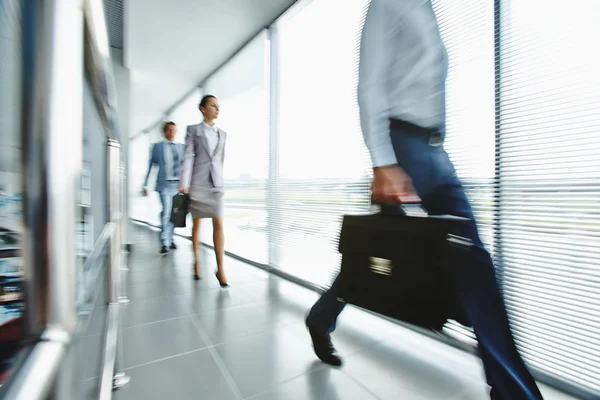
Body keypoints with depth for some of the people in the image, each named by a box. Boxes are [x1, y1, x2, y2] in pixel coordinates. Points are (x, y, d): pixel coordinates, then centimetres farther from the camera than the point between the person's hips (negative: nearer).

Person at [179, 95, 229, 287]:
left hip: (216, 183, 2)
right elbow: (188, 157, -6)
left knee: (218, 224, -8)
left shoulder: (222, 134, 13)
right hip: (197, 183, -2)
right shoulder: (193, 130, 4)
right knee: (196, 223, 9)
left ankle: (220, 269, -4)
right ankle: (196, 260, 27)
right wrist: (184, 184, -14)